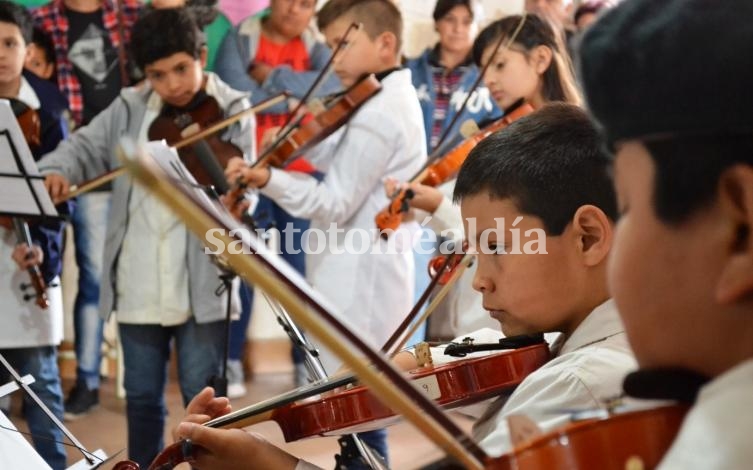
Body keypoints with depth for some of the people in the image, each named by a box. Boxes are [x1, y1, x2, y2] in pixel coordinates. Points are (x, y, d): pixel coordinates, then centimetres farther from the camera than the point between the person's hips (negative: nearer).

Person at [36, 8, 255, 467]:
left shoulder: (233, 113, -3)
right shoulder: (129, 109, 7)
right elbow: (85, 147, 4)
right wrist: (56, 170, -17)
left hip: (200, 283, -3)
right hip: (138, 284, 4)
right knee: (141, 396, 15)